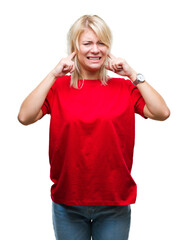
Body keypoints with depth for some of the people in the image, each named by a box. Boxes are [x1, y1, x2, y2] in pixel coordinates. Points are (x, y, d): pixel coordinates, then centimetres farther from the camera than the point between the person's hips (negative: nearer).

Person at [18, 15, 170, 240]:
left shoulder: (124, 87, 0)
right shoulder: (59, 86, -1)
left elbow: (162, 113, -12)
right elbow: (24, 117, -15)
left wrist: (132, 75, -12)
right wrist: (53, 75, -15)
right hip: (67, 202, 0)